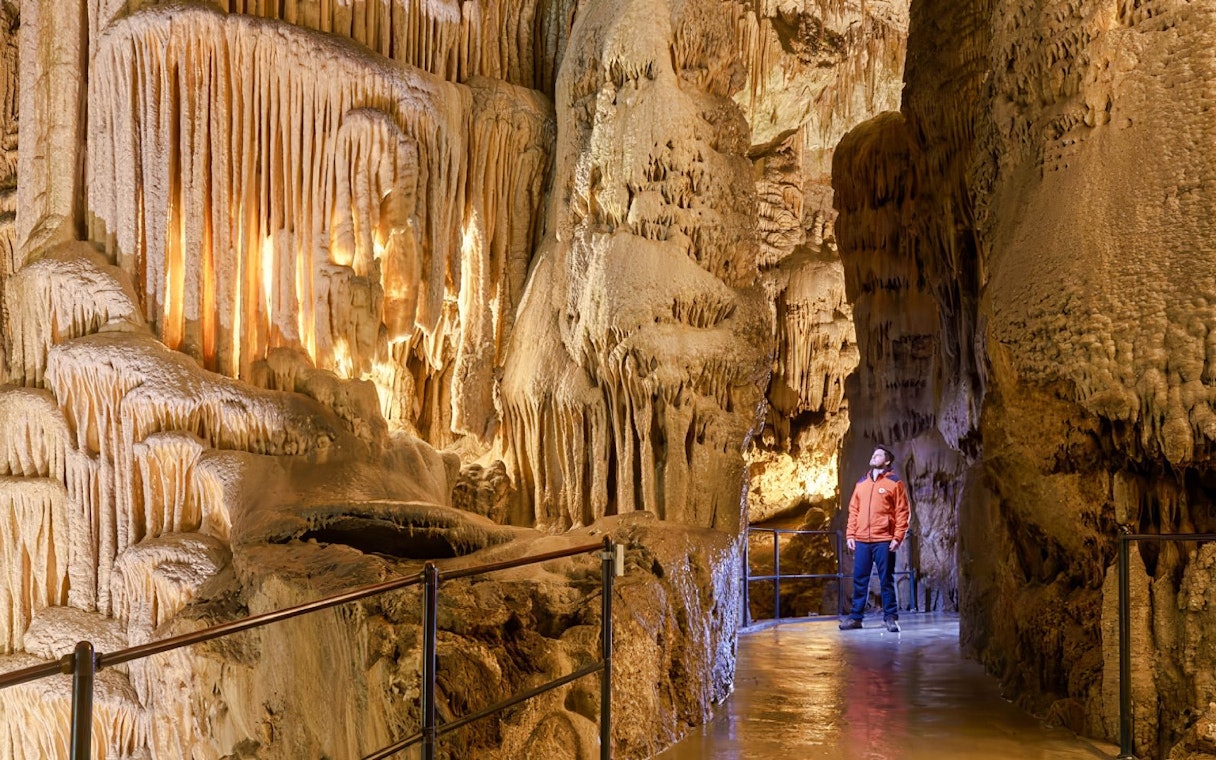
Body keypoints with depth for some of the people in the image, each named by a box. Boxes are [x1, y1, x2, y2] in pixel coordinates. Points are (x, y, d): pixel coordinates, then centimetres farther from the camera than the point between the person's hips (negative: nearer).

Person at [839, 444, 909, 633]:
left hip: (884, 541, -4)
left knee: (886, 580, 0)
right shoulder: (861, 483, 16)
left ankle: (890, 617, 6)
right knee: (859, 580, 5)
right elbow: (853, 510, 15)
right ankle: (855, 617, 10)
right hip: (861, 541, 4)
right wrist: (850, 535, 6)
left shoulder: (895, 483, 2)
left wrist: (898, 537, -11)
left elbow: (902, 512, -3)